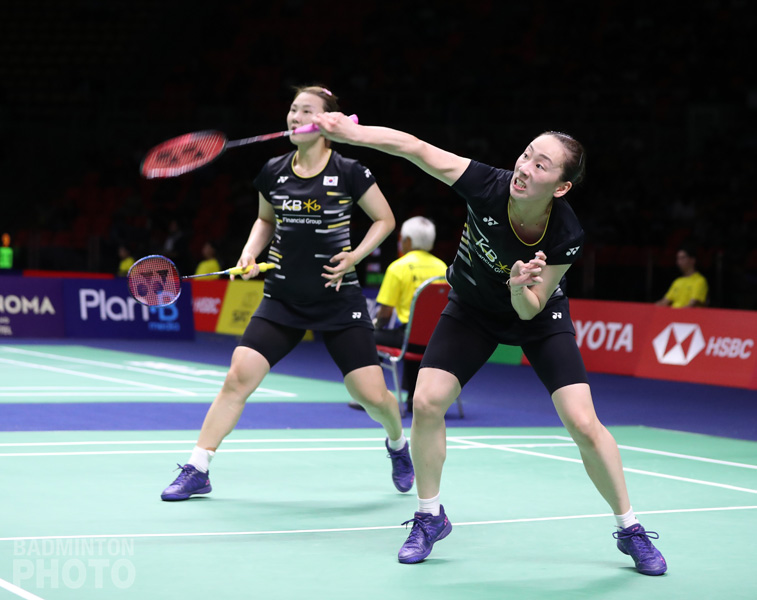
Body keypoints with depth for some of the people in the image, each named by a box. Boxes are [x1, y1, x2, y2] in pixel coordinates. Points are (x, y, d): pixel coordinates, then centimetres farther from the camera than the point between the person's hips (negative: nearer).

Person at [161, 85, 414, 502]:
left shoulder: (348, 173, -9)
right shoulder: (273, 173, 1)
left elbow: (384, 219, 3)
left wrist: (356, 254, -11)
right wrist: (251, 253, 1)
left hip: (338, 300, -2)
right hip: (283, 299, 3)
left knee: (372, 395, -3)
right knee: (238, 377, -13)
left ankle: (397, 444, 33)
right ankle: (196, 471, -3)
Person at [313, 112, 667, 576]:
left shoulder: (567, 238, -32)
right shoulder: (490, 187, -32)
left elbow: (529, 310, -23)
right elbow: (415, 147, -32)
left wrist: (522, 287, -44)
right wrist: (355, 133, -43)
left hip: (537, 313, -2)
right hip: (473, 307, 2)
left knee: (584, 424, -13)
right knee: (427, 403, -13)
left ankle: (630, 529, 8)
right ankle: (430, 517, 10)